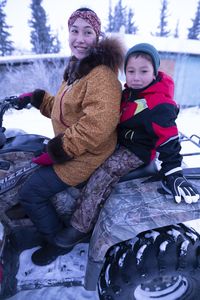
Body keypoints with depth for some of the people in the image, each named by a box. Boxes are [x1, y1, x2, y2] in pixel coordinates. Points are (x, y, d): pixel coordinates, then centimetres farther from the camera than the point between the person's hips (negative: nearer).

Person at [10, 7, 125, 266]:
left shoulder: (102, 75, -20)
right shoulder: (76, 69, 13)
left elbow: (97, 125, -32)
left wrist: (56, 151, -24)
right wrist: (36, 98, 10)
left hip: (86, 157, -10)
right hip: (67, 147, 10)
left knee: (29, 193, -6)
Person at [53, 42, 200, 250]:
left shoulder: (159, 104, -22)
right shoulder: (129, 92, 4)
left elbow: (168, 138, -23)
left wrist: (173, 173, -25)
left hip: (138, 150, -9)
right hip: (121, 141, 9)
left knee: (103, 173, -20)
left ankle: (81, 226, -9)